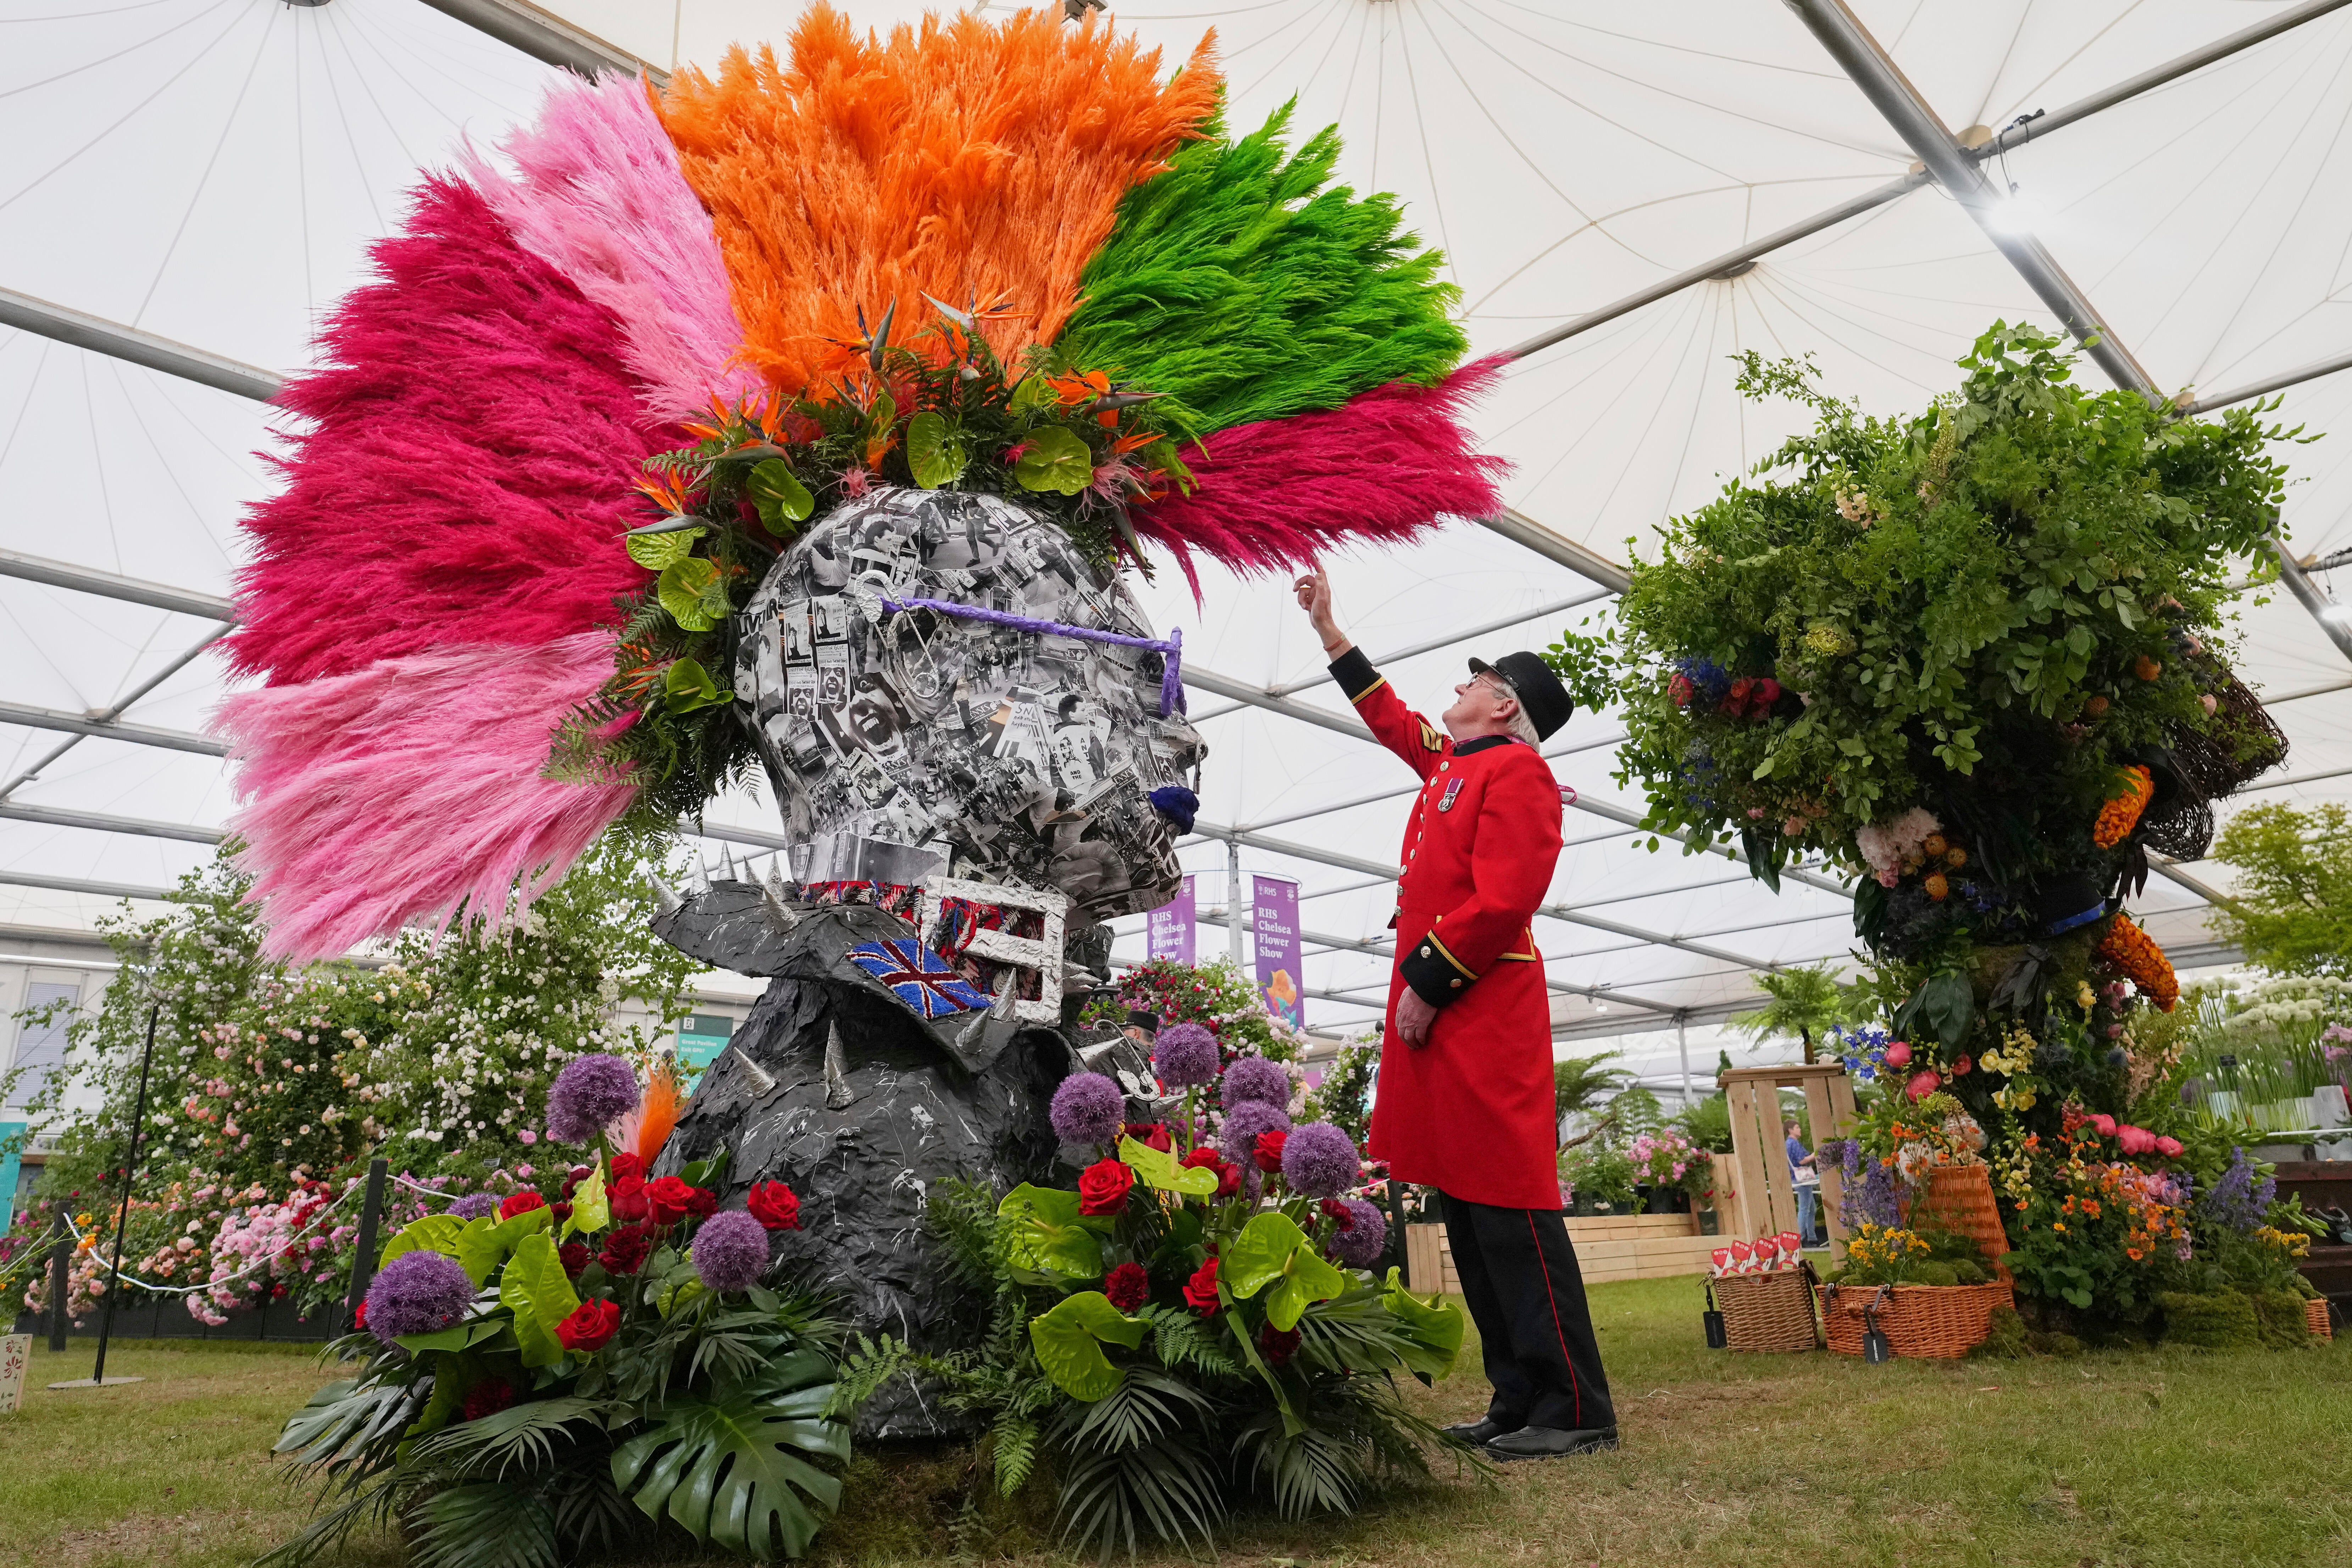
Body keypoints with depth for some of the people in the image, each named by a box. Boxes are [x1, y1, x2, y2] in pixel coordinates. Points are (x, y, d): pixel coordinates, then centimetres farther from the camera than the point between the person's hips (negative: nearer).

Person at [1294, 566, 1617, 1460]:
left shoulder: (1518, 770, -8)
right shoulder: (1449, 762, 19)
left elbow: (1503, 902, -18)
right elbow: (1388, 715, 36)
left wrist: (1427, 984, -15)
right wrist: (1326, 626, 40)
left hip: (1483, 1018, -9)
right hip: (1439, 1016, 9)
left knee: (1511, 1216, -7)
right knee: (1468, 1216, 11)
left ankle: (1576, 1412, 2)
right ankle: (1518, 1402, 19)